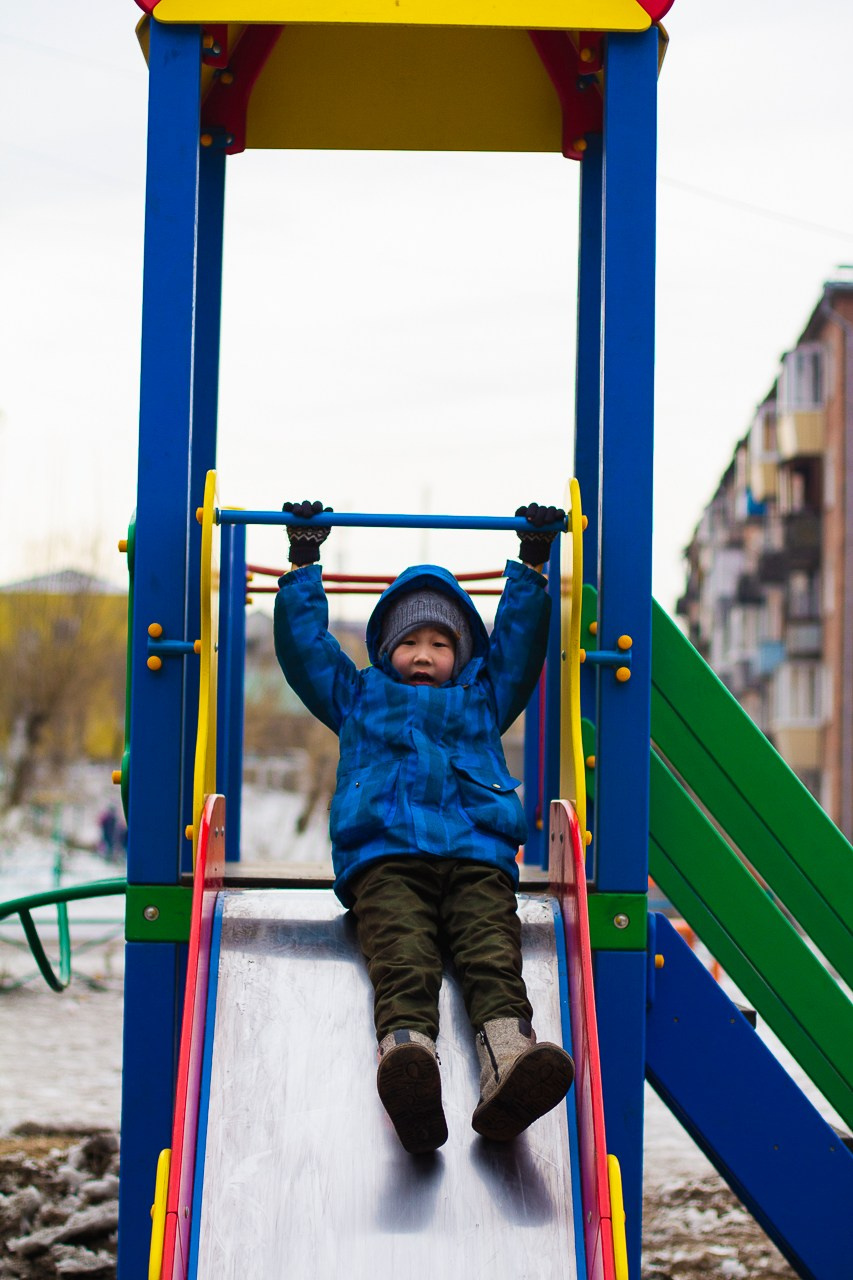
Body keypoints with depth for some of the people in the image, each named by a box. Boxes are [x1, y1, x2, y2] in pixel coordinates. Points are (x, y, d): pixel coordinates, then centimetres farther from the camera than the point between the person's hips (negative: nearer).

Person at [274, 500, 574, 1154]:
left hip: (477, 853, 2)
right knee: (402, 958, -32)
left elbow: (521, 638, 39)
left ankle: (507, 1055, -58)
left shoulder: (483, 700, 40)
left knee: (493, 954, -30)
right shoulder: (358, 696, 37)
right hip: (384, 856, -1)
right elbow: (303, 640, 36)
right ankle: (406, 1048, -62)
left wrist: (530, 566, 37)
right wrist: (304, 562, 37)